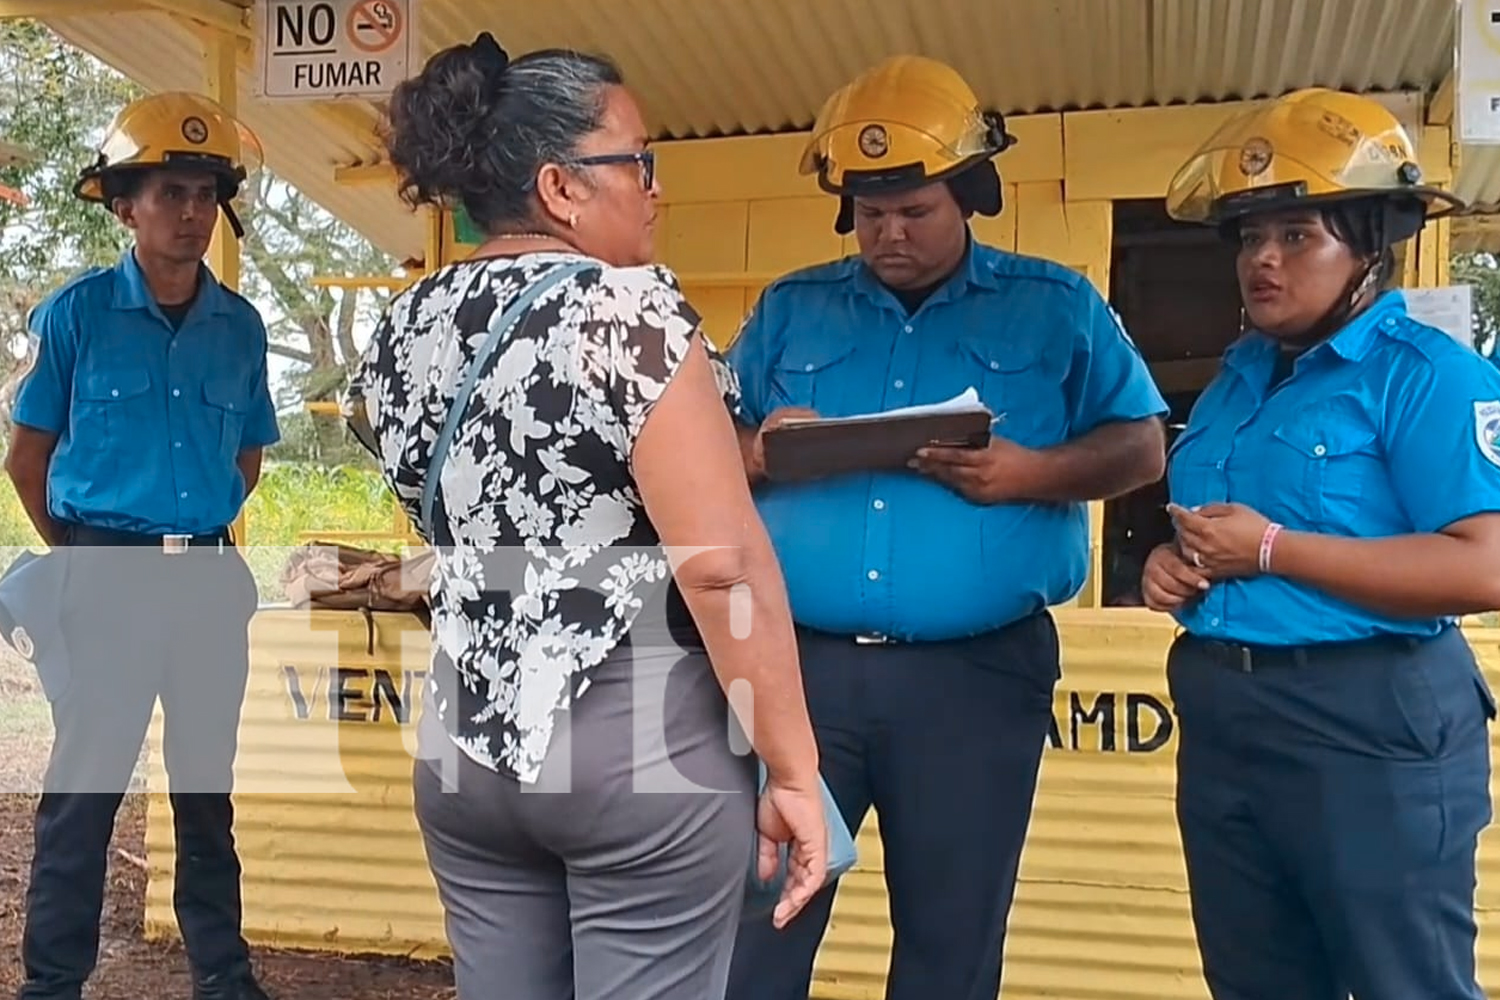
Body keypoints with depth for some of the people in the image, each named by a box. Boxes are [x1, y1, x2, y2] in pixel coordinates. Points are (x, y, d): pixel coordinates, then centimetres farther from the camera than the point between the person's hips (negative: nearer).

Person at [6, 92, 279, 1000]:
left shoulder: (242, 326, 4)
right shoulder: (77, 313, -5)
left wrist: (199, 536, 12)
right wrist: (79, 555, 6)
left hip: (213, 578, 3)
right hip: (108, 578, -3)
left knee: (209, 785, 13)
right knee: (84, 787, 4)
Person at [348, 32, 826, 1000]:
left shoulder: (404, 331, 7)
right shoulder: (628, 307, -14)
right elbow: (725, 563, -18)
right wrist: (792, 767, -12)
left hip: (467, 745, 7)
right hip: (645, 744, -6)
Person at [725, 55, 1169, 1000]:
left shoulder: (1057, 308, 7)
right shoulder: (790, 308, 12)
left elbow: (1141, 446, 5)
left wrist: (1031, 472, -14)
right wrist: (752, 450, -10)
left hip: (976, 672, -1)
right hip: (798, 662, 2)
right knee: (754, 923, 7)